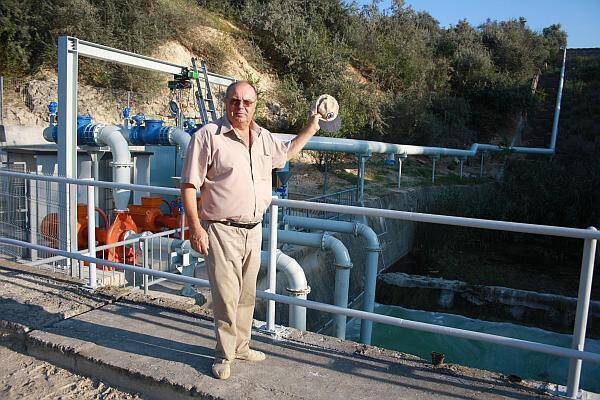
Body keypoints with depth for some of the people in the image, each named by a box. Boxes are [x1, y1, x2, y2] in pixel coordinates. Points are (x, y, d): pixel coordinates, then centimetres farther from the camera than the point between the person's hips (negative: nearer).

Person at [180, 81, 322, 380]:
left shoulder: (264, 138, 10)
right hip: (221, 230, -6)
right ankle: (224, 355, 21)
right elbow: (189, 185, -10)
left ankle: (241, 347, 35)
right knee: (226, 295, -1)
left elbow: (286, 152, 32)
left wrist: (311, 127, 29)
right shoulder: (208, 136, -9)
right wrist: (195, 228, -16)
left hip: (253, 229, 6)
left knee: (247, 294, 16)